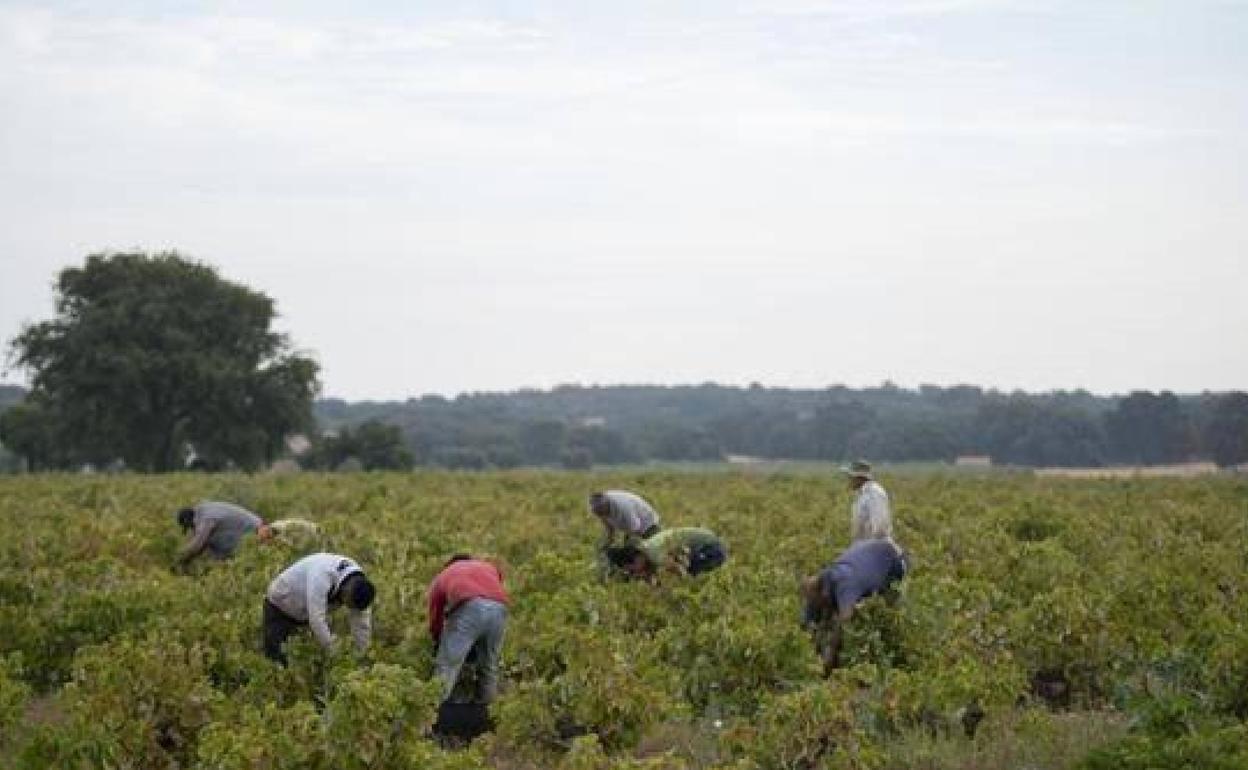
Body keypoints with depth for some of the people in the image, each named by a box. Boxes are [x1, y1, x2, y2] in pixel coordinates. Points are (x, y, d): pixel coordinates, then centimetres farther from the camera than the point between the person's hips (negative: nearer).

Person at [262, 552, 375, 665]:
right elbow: (316, 621, -44)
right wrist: (333, 653, -39)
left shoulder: (359, 580, -20)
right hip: (280, 607, -6)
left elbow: (361, 623, -10)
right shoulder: (322, 575, -42)